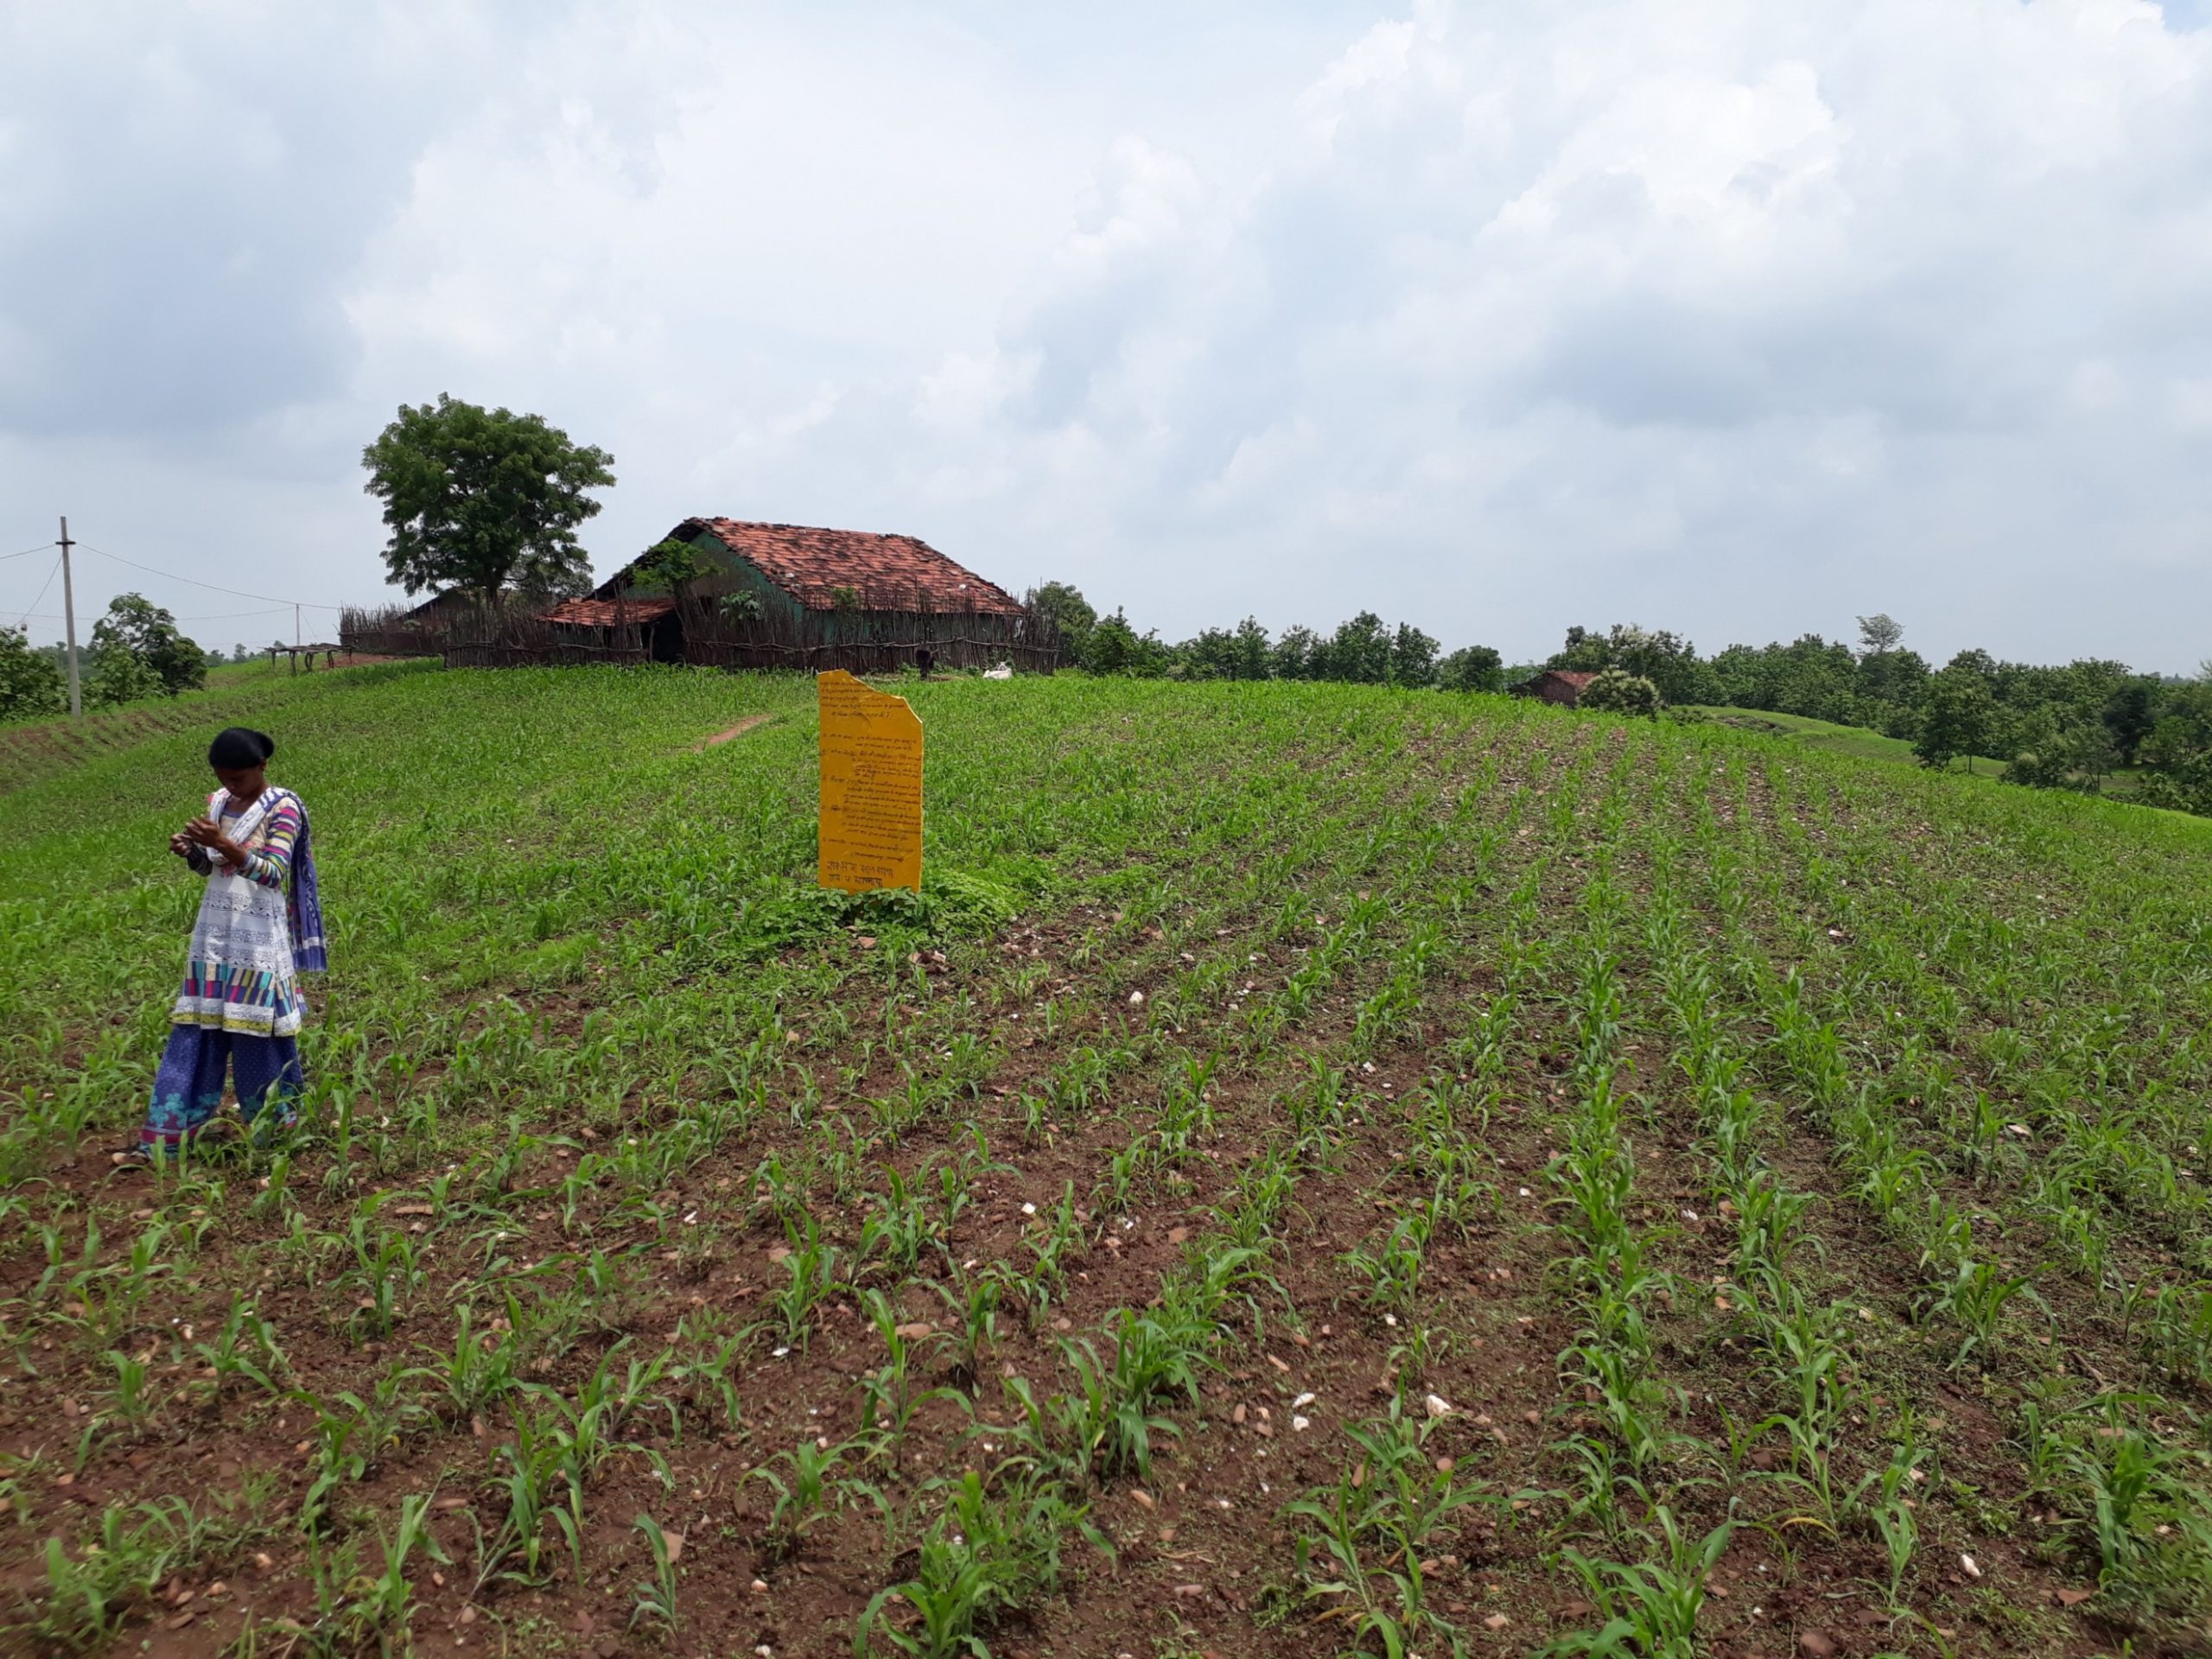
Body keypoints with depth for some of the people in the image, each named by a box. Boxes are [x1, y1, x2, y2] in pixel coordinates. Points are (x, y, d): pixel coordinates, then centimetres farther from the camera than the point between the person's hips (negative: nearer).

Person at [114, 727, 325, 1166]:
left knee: (256, 1031, 1)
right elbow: (210, 867, 16)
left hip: (258, 939, -6)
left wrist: (222, 844, -30)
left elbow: (272, 874, -19)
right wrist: (190, 852, -6)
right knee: (196, 1029, 5)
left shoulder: (283, 809, -11)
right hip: (214, 934, 6)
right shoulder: (219, 801, 9)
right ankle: (171, 1132, 7)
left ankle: (274, 1126, 18)